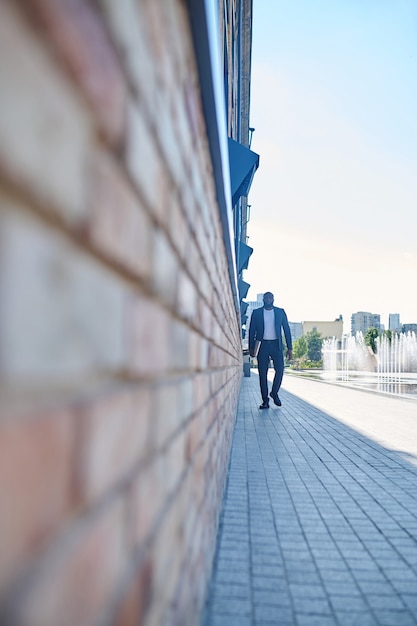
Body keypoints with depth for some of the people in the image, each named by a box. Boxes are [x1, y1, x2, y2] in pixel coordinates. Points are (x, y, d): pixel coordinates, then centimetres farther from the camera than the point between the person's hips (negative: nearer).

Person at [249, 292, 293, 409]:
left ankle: (274, 393, 16)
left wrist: (289, 348, 2)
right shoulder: (256, 312, 8)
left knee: (280, 370, -8)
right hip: (262, 345, 0)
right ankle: (265, 400, 5)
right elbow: (252, 330, 7)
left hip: (276, 345, 1)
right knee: (262, 373, -2)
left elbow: (286, 330, 9)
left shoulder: (280, 312, 10)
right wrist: (251, 347, -1)